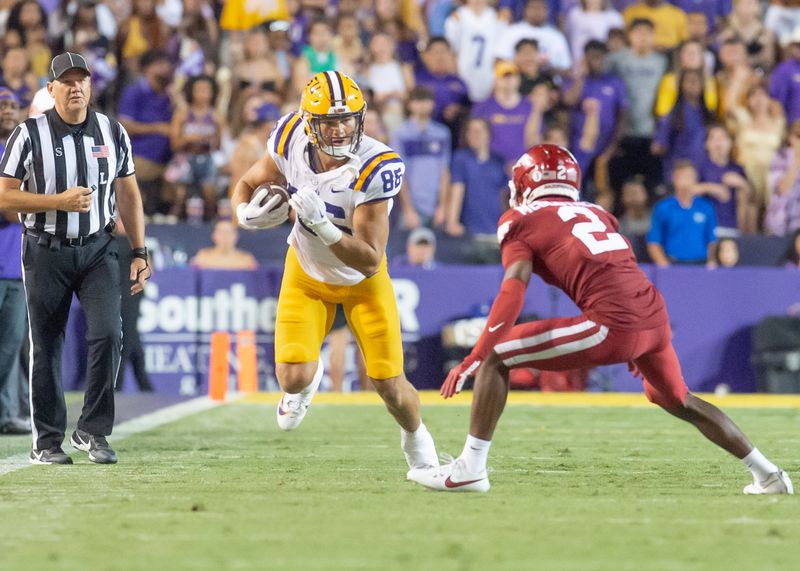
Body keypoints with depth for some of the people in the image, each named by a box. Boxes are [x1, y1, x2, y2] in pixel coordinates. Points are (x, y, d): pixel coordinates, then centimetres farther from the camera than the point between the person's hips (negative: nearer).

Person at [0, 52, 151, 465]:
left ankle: (92, 431, 1)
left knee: (107, 335, -12)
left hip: (97, 249, 2)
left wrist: (139, 253, 8)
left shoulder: (112, 133, 5)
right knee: (45, 348, 3)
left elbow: (128, 196, 13)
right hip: (46, 252, -2)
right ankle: (47, 441, 13)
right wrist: (60, 201, -18)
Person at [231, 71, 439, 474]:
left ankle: (416, 438, 34)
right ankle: (309, 378, 27)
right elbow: (248, 185, -4)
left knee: (389, 384, -2)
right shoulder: (291, 139, -23)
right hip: (307, 273, 2)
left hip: (362, 281, -2)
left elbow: (369, 261, -34)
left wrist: (321, 225, -48)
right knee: (293, 378, -14)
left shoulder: (375, 169, -35)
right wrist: (248, 212, -27)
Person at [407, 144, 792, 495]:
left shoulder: (522, 220, 9)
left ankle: (470, 468, -1)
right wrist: (639, 351, 41)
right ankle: (767, 474, 36)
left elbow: (513, 291, -5)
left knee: (496, 359, 5)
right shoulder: (596, 214, 28)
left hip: (613, 322, -7)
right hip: (656, 314, 7)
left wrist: (473, 360, -9)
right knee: (677, 400, 32)